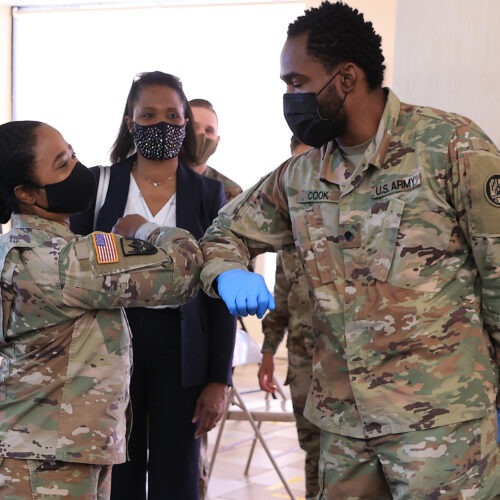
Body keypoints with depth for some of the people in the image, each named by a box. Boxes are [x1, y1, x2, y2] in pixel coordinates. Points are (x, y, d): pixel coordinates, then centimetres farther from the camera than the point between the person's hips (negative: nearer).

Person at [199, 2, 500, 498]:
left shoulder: (450, 146, -9)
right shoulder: (299, 175, 7)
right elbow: (225, 233, 17)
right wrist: (229, 275, -7)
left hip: (442, 418, -5)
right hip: (343, 420, 5)